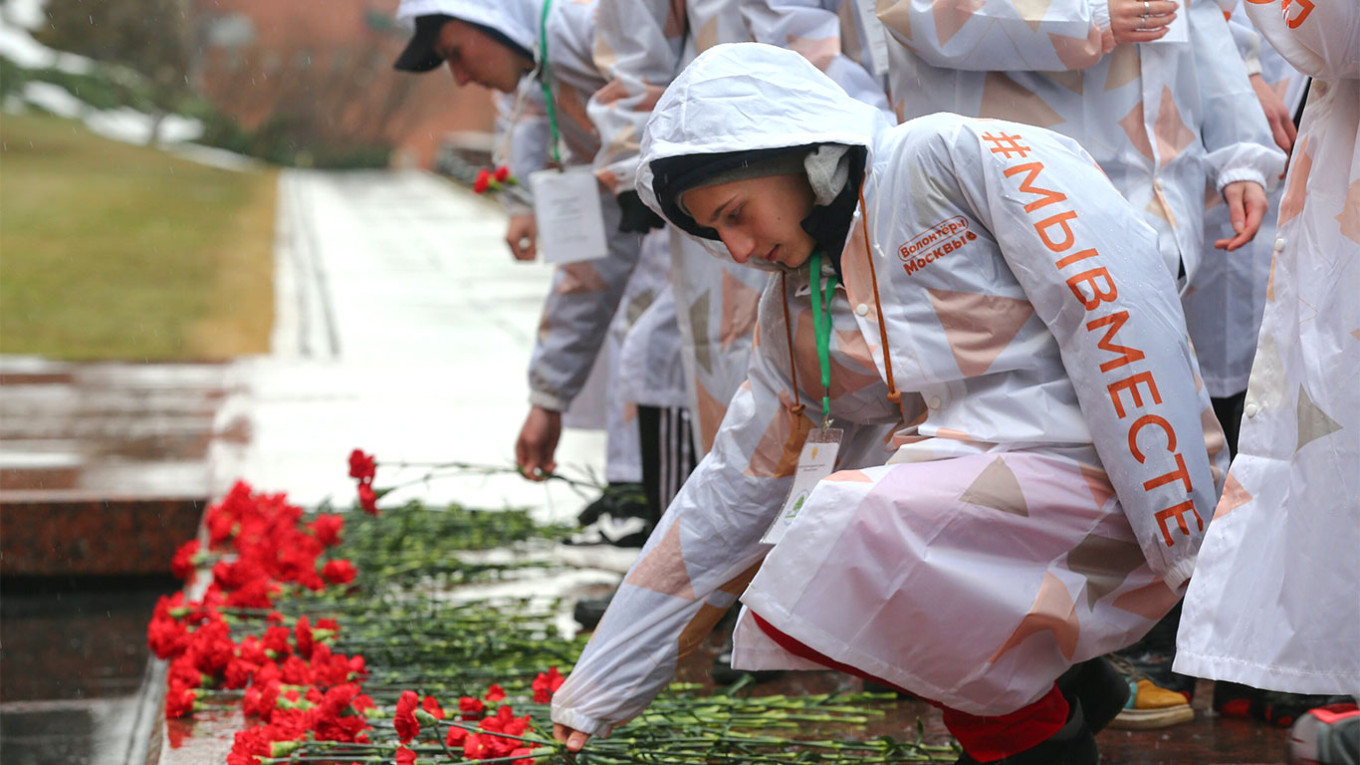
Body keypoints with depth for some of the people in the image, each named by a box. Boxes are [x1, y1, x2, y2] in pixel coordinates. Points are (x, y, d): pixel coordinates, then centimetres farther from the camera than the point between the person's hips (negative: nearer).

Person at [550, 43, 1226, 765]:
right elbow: (728, 494, 19)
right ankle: (1065, 680, 9)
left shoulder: (958, 157, -6)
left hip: (1104, 486, -8)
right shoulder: (791, 313, 15)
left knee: (846, 531, -25)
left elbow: (1121, 308, -15)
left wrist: (1183, 540, -20)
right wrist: (596, 692, 19)